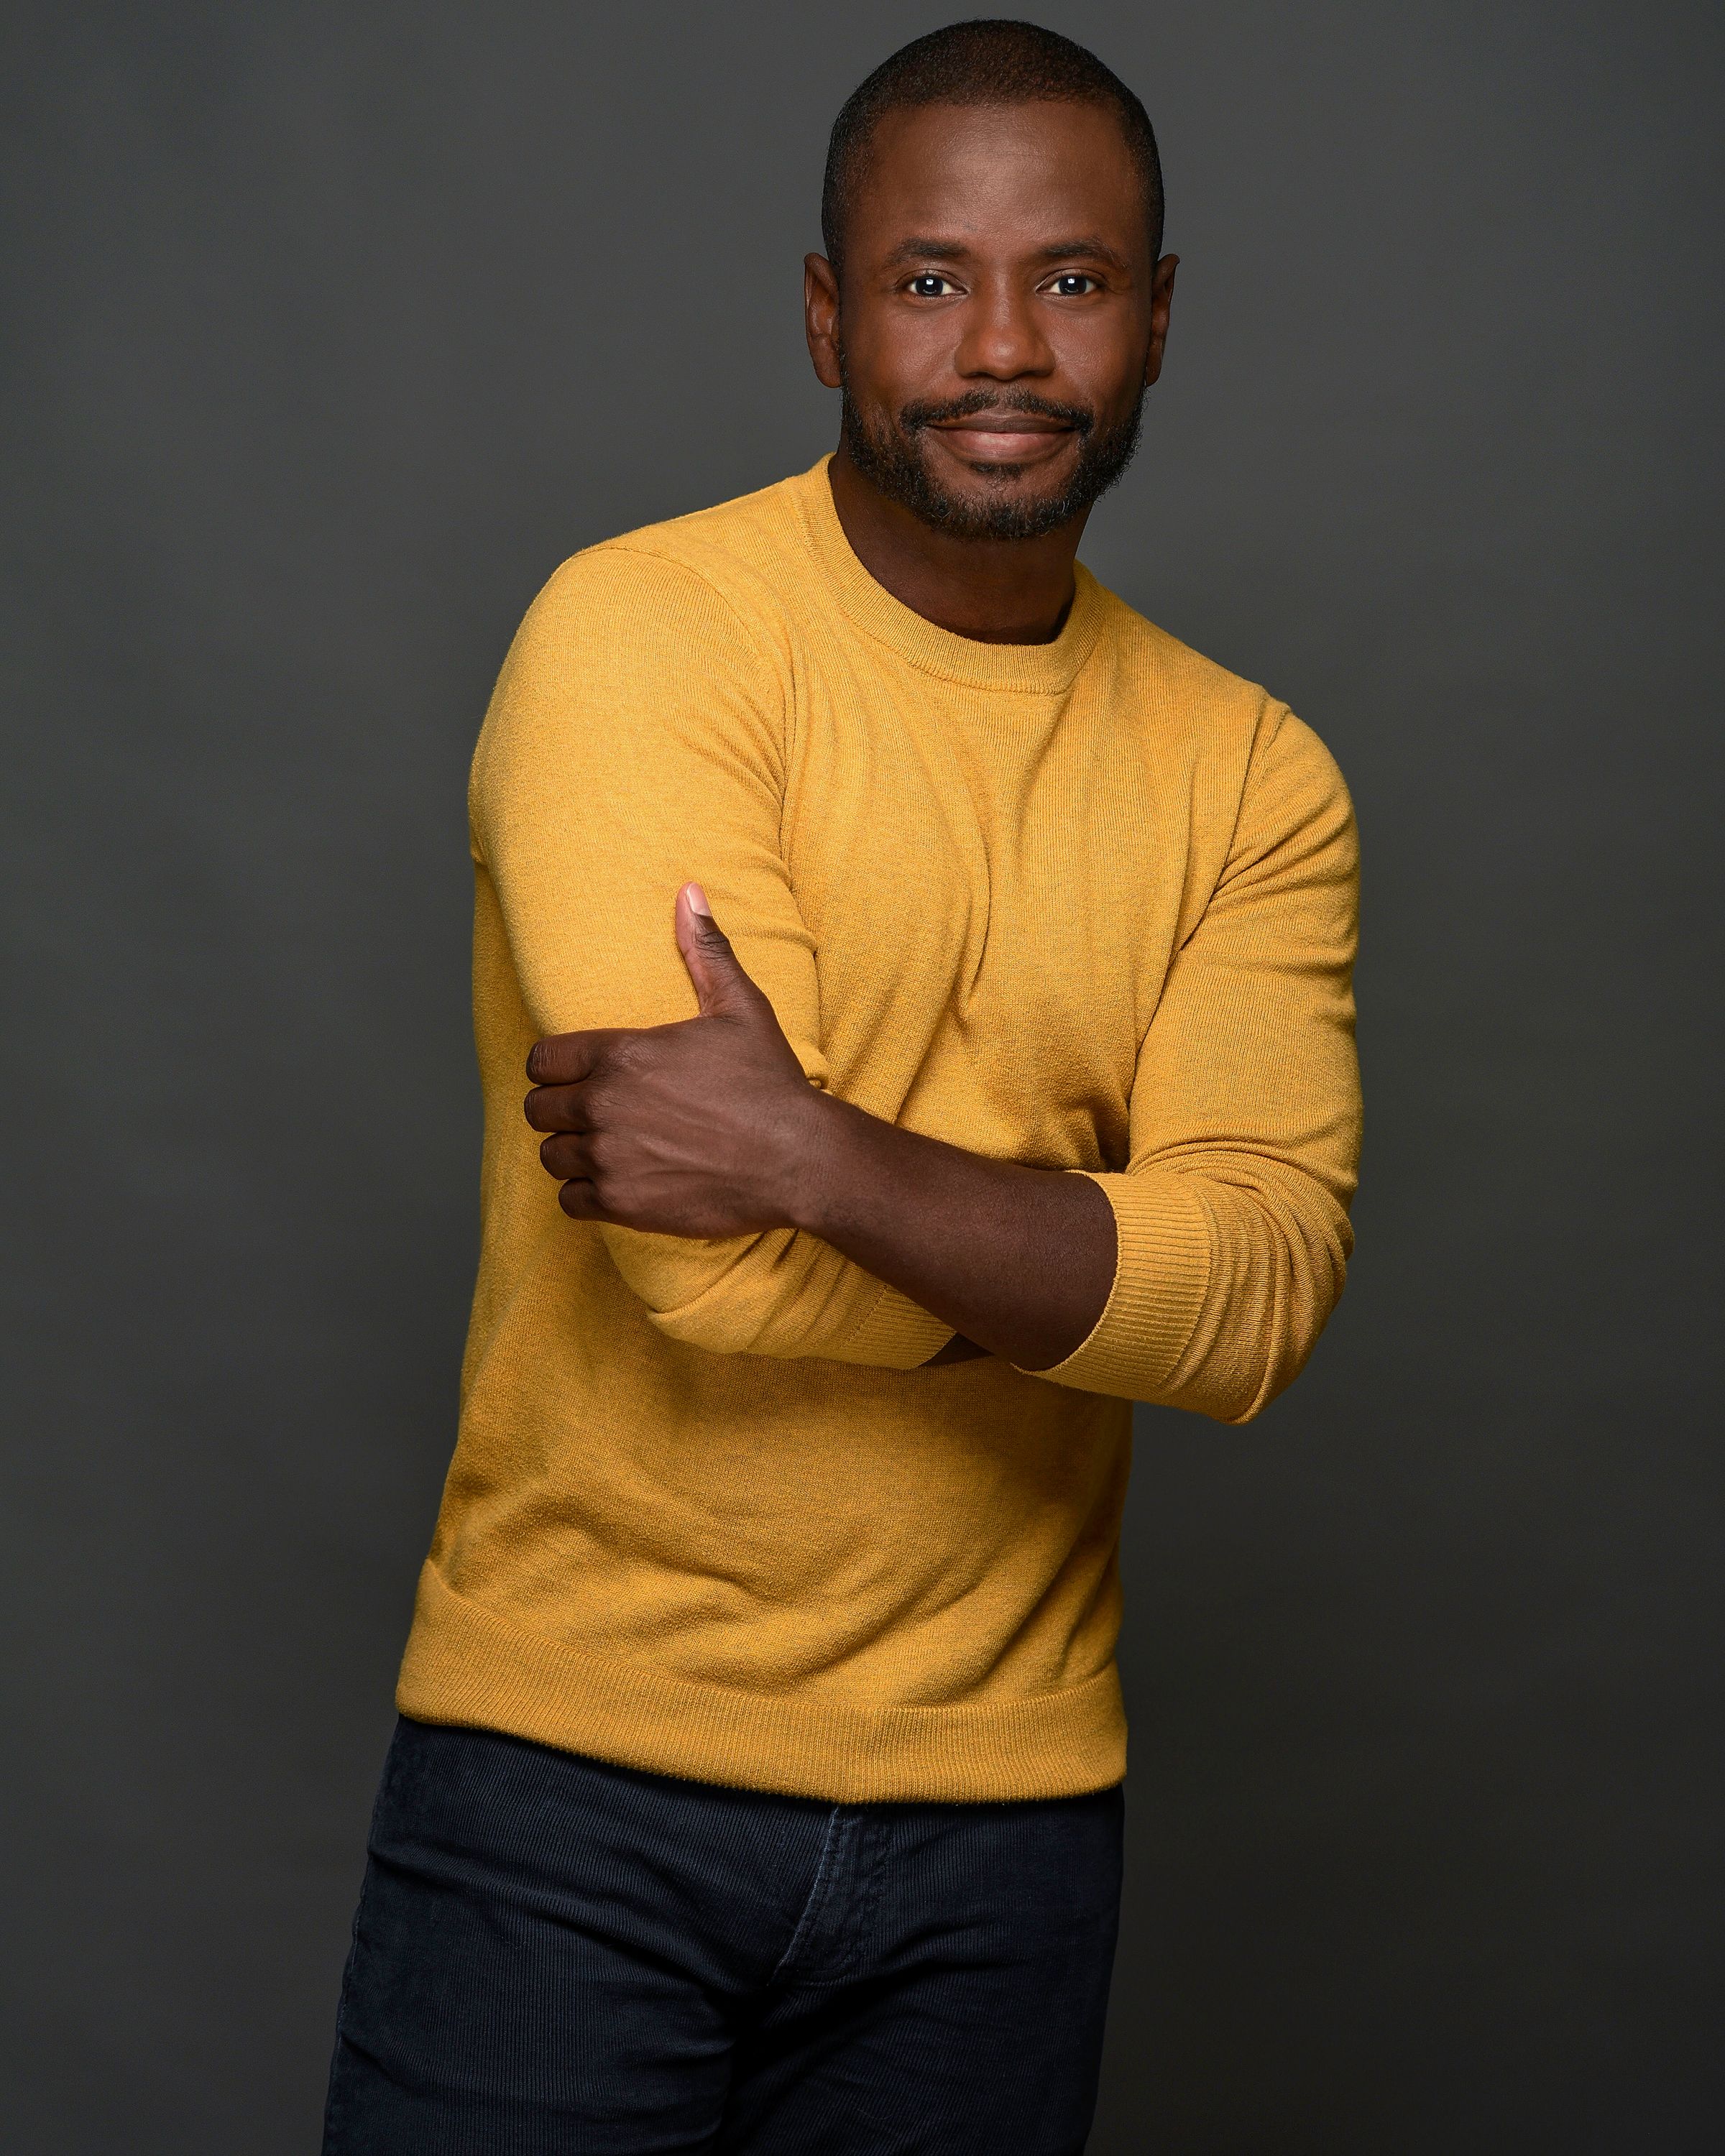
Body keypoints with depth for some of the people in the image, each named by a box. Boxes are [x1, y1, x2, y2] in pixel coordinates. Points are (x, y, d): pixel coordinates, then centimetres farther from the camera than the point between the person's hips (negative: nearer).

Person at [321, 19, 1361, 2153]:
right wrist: (1105, 1248, -7)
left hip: (1001, 1812, 4)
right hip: (576, 1763, -3)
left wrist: (817, 1155, -24)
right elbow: (720, 1277, -20)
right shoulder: (640, 634, -11)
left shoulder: (1248, 779, 3)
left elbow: (1265, 1298, -12)